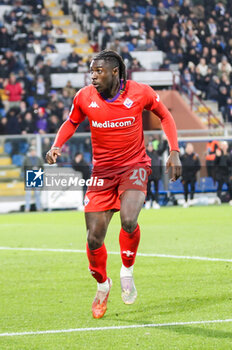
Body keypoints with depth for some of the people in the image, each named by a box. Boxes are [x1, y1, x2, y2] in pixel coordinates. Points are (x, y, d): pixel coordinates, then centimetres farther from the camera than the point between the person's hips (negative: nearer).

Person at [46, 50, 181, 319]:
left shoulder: (140, 92, -11)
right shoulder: (84, 97, -8)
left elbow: (164, 115, 5)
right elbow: (72, 122, 12)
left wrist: (174, 152, -4)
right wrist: (56, 146, -6)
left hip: (134, 167, -2)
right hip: (102, 171, 2)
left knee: (129, 221, -28)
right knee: (94, 239, -3)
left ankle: (127, 271, 2)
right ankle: (102, 286, 27)